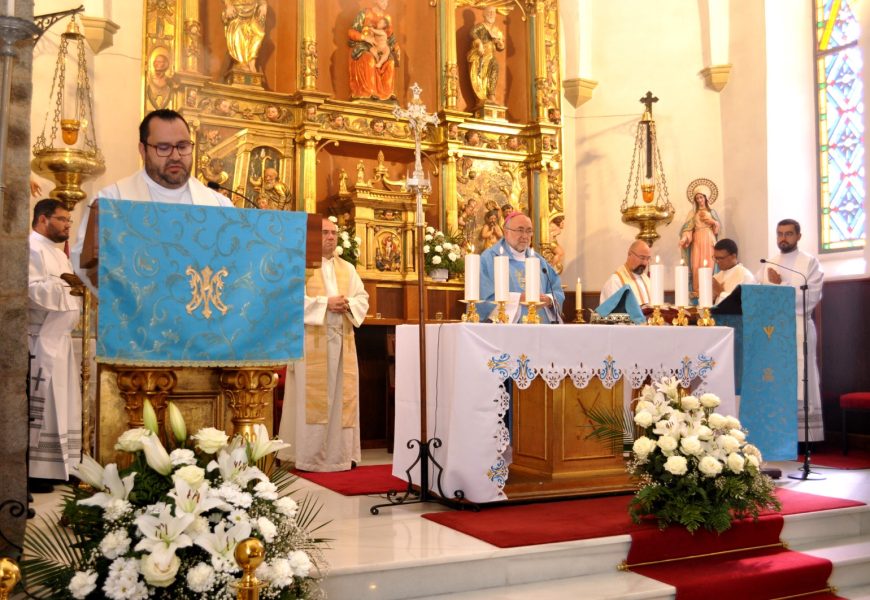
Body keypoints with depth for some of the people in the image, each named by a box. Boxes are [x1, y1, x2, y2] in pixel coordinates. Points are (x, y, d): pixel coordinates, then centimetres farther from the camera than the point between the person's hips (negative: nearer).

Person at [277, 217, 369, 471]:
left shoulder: (347, 269, 18)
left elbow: (363, 297, 13)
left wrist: (349, 305, -8)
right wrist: (325, 303, -17)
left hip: (342, 340, 5)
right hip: (311, 341, -5)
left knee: (342, 395, 5)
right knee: (312, 396, -5)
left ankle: (341, 452, 12)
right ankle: (309, 455, 0)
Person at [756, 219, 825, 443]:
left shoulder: (810, 262, 4)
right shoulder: (768, 263, 17)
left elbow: (810, 297, -7)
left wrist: (781, 285, -9)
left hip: (798, 329, -4)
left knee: (798, 382, -7)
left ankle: (802, 437, -4)